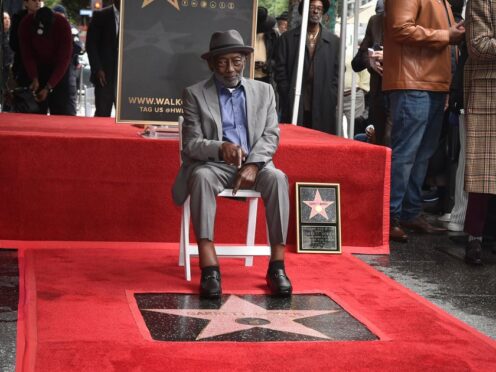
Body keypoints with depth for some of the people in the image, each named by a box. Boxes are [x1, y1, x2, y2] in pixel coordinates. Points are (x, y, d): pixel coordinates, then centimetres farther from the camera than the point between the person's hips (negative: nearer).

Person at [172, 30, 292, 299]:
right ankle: (209, 268, -43)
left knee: (277, 178, -31)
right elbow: (191, 144, -5)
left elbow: (271, 135, 4)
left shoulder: (264, 91, 12)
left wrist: (253, 165, -16)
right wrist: (220, 148, -27)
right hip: (213, 165, -2)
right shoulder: (195, 94, 4)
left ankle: (277, 266, -30)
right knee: (201, 176, -36)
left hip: (253, 164, 2)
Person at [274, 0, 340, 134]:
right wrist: (287, 96, -4)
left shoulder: (334, 41, 12)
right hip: (294, 105, -1)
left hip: (323, 107, 1)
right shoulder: (287, 38, 9)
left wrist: (331, 100, -2)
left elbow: (337, 73, 8)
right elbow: (280, 70, 5)